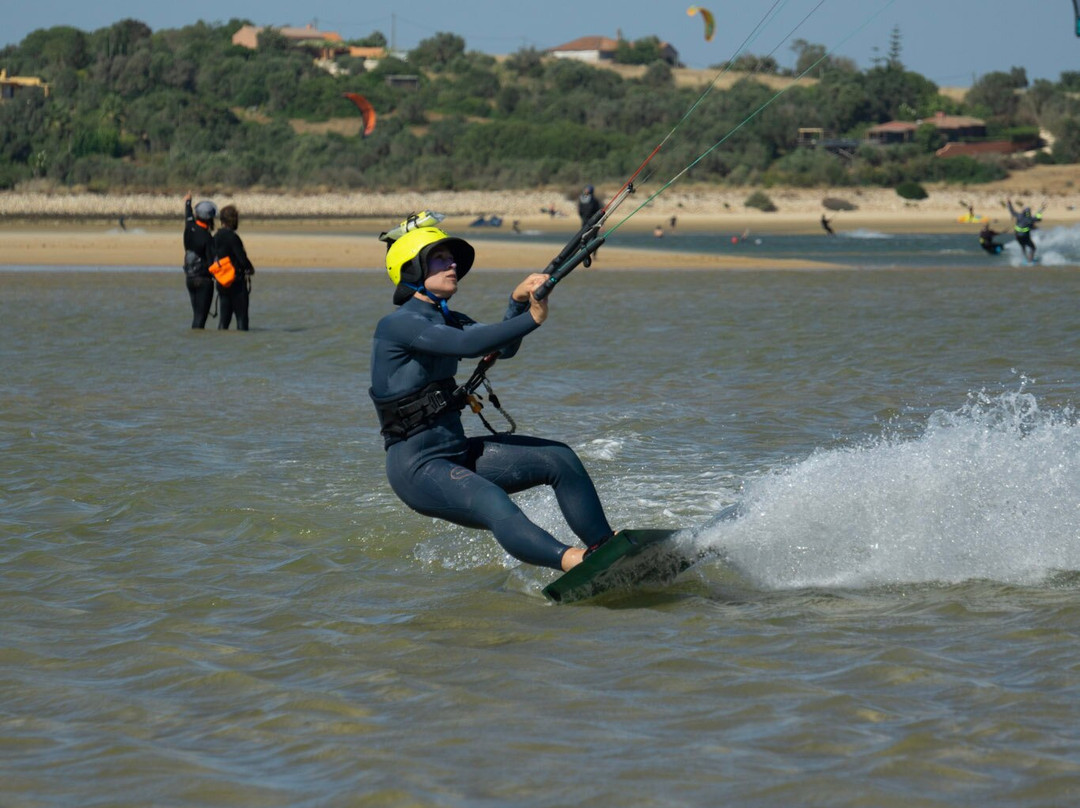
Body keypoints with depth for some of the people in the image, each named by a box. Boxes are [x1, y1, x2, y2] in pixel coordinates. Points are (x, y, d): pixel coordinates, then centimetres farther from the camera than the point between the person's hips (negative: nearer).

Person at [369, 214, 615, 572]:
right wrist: (531, 319, -26)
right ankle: (577, 564, -55)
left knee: (559, 458, 2)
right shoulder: (397, 324, -15)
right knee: (496, 508, -34)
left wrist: (517, 302, -14)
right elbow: (466, 344, -29)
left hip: (457, 451, 10)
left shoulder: (445, 320, 13)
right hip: (417, 468, -10)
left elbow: (502, 346, 2)